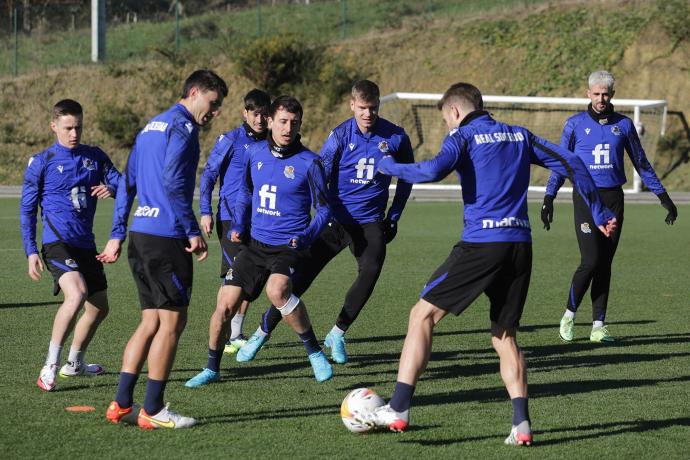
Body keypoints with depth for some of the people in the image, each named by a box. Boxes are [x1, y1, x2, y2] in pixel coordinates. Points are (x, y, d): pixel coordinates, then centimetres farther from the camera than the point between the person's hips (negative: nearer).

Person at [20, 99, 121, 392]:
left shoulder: (94, 156, 9)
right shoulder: (41, 162, -1)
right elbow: (27, 209, 2)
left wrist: (112, 189, -21)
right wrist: (31, 252, -5)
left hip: (86, 244, 6)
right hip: (58, 242, -6)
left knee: (99, 307, 15)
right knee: (77, 294, -30)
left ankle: (75, 364, 38)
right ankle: (50, 368, -24)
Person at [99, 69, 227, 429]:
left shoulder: (152, 126, 21)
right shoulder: (182, 126, -8)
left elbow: (127, 183, 20)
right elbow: (172, 181, -19)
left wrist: (117, 234, 20)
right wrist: (193, 232, -16)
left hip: (140, 236, 9)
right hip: (166, 236, -9)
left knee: (151, 321, 13)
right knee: (172, 321, -2)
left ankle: (121, 404, 10)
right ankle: (152, 411, 0)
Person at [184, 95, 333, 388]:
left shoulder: (308, 163, -9)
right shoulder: (255, 153, 4)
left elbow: (323, 209, -1)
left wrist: (305, 237, -17)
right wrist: (239, 225, 7)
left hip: (288, 246, -5)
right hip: (255, 244, 5)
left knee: (277, 290, -34)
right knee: (225, 306, -2)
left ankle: (315, 352, -17)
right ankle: (212, 369, 19)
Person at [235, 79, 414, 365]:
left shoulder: (395, 137, -3)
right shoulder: (340, 135, -7)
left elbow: (406, 178, 13)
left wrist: (393, 217, 11)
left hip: (370, 223, 1)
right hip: (336, 220, -1)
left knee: (370, 272, -23)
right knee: (301, 275, -3)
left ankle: (337, 335, -6)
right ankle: (263, 332, 12)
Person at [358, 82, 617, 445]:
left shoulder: (462, 136, 2)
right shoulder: (519, 136, 19)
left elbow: (434, 170, -17)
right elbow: (570, 163, 16)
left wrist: (390, 167, -1)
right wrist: (599, 214, 20)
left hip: (481, 243, -5)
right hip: (520, 245, 5)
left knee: (423, 315, 4)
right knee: (505, 336, 15)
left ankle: (398, 409, -3)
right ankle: (521, 425, 1)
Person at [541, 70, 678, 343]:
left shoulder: (623, 125, 7)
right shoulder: (575, 124, 1)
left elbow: (641, 163, 15)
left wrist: (663, 196, 14)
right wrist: (549, 197, -5)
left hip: (613, 198, 3)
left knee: (605, 264, 2)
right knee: (591, 261, -13)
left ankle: (598, 327, 7)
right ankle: (569, 315, 6)